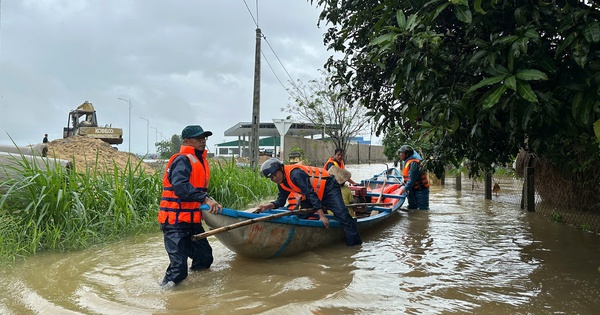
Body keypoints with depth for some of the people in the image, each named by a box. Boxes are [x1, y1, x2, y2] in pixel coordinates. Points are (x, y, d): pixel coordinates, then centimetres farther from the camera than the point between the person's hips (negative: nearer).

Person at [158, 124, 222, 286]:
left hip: (192, 222, 9)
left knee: (205, 260, 14)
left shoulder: (201, 161, 17)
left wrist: (212, 205, 13)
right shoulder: (182, 160, -13)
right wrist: (205, 199, -34)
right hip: (175, 222, -9)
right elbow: (180, 186, -29)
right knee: (178, 269, -12)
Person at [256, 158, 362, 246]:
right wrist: (269, 206, -16)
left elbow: (311, 194, -31)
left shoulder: (295, 174, -28)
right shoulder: (282, 182, 2)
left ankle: (356, 246, -17)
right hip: (314, 193, 10)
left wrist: (321, 215, -33)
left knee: (342, 216, -20)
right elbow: (281, 201, 6)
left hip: (328, 188, -10)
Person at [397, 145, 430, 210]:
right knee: (412, 208, 16)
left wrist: (405, 188, -22)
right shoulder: (405, 161, 11)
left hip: (420, 189, -10)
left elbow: (412, 179, -26)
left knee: (423, 209, -3)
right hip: (412, 190, 10)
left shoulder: (413, 163, -23)